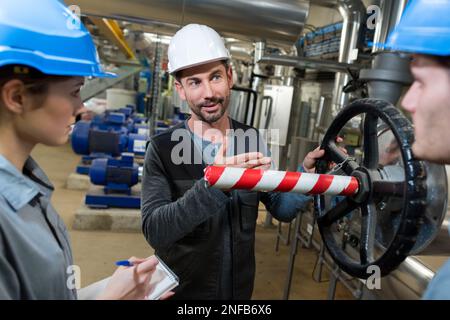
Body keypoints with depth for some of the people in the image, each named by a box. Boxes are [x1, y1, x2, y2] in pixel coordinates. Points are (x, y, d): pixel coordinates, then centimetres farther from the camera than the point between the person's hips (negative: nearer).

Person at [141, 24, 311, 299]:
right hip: (182, 290, -3)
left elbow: (281, 209, -2)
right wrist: (212, 185, -39)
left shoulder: (252, 139, -7)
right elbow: (154, 231, -26)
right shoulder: (163, 149, -17)